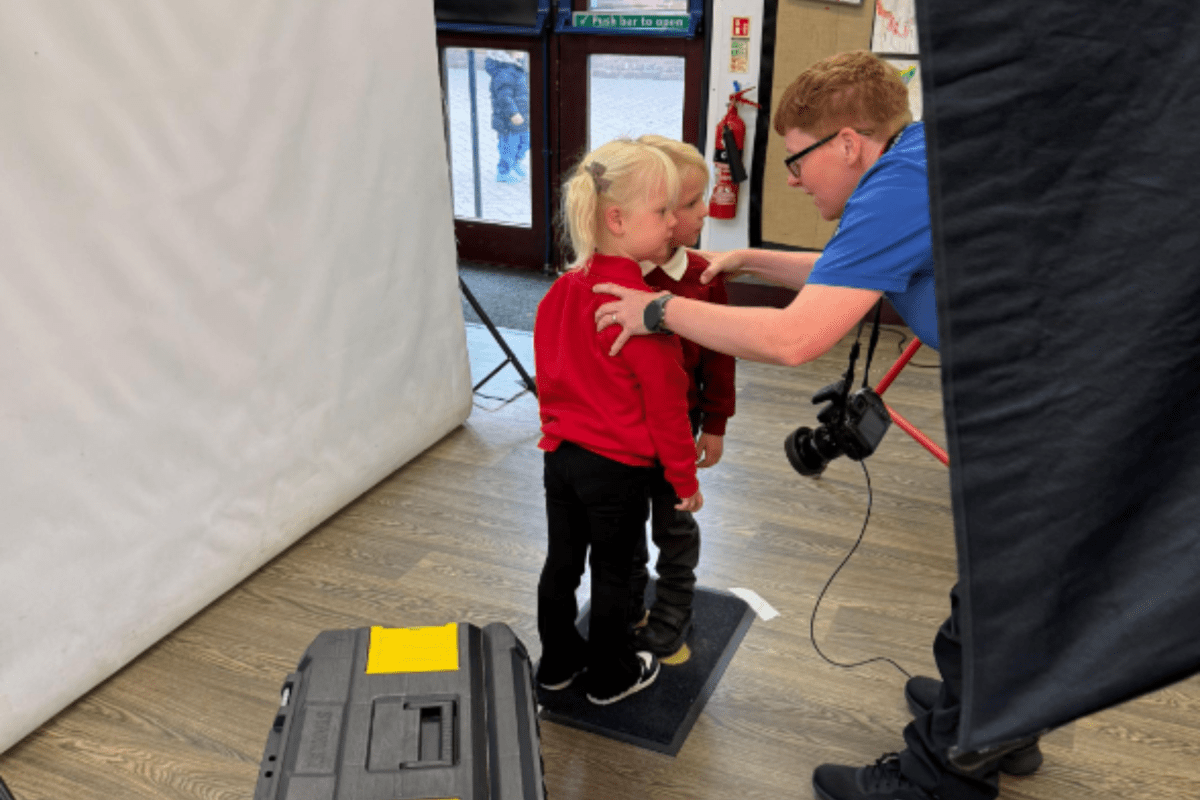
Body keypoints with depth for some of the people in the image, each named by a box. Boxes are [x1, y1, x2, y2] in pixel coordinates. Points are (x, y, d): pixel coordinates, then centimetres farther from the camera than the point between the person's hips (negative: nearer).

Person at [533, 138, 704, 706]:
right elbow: (665, 404, -17)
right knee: (612, 572, 11)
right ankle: (611, 676, 30)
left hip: (561, 456, 7)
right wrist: (685, 478, -5)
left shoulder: (558, 293, 0)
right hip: (619, 468, -6)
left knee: (561, 563, 19)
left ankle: (557, 662, 36)